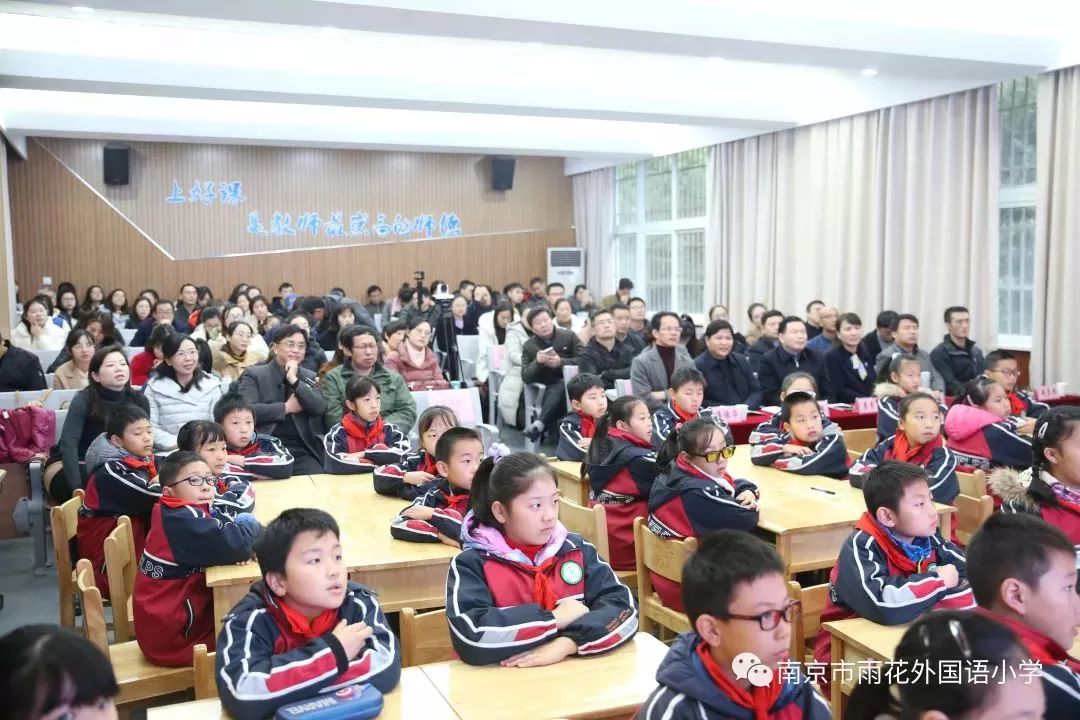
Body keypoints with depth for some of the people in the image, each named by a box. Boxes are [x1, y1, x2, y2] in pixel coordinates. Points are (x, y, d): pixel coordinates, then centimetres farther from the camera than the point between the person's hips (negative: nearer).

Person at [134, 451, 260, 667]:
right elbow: (235, 545, -34)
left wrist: (239, 525, -17)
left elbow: (224, 530, 7)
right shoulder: (182, 521, -23)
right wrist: (249, 523, -12)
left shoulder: (179, 514, 5)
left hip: (176, 618, 9)